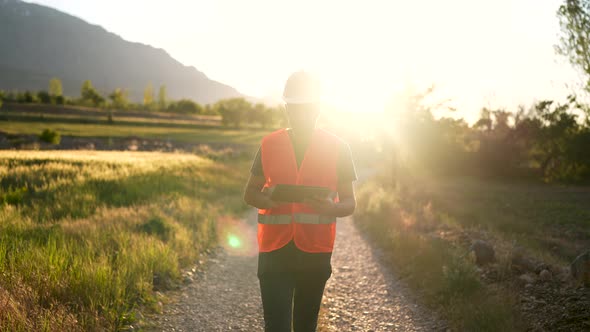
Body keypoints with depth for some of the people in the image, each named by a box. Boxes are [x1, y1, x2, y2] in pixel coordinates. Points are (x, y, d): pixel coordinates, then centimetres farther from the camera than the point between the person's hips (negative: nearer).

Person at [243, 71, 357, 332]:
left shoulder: (338, 148, 1)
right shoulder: (269, 144, 4)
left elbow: (350, 203, 5)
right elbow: (249, 194, 12)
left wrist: (331, 207, -19)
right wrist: (266, 199, -12)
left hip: (315, 251, 1)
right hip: (275, 250, 0)